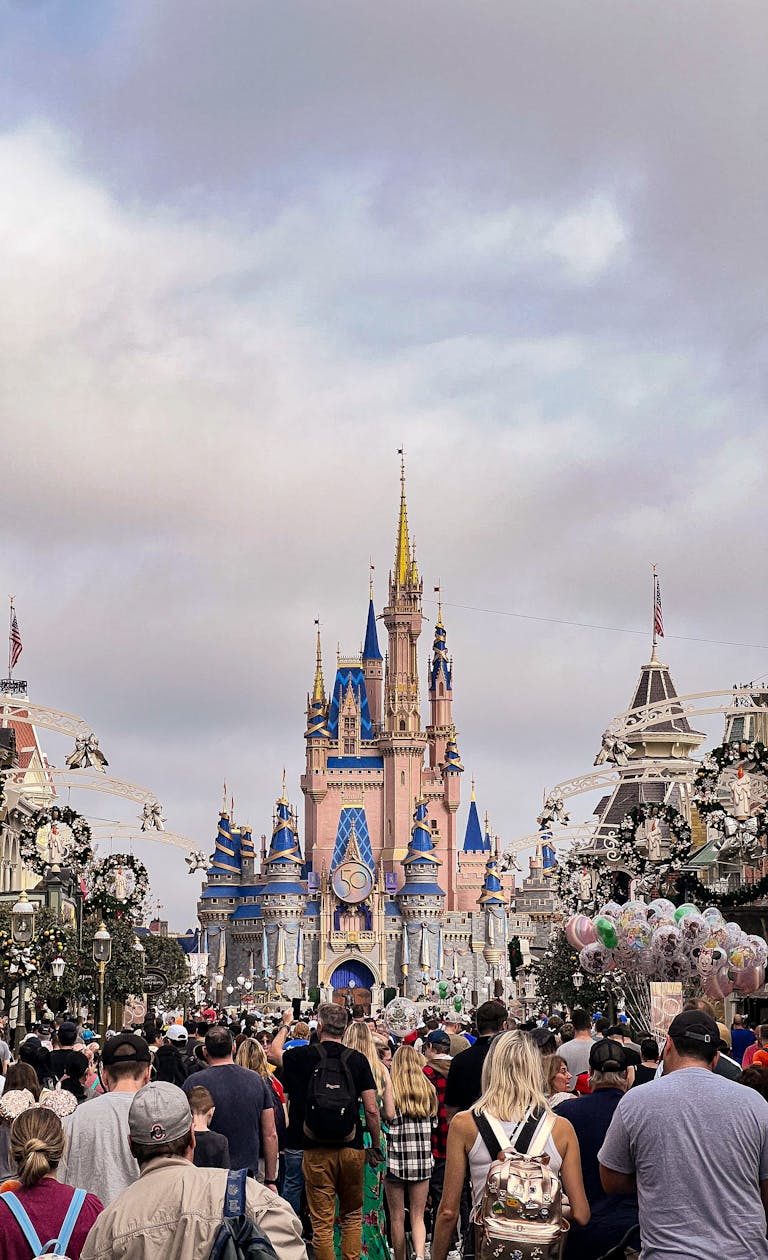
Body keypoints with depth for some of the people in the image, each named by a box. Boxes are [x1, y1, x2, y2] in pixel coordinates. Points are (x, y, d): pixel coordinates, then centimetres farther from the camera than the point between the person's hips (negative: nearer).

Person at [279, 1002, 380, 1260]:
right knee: (352, 1215, 18)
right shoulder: (357, 1059, -4)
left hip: (316, 1151, -1)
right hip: (352, 1150, 1)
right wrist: (375, 1147, 6)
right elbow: (372, 1110, -5)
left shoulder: (300, 1056, -7)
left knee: (322, 1222, 5)